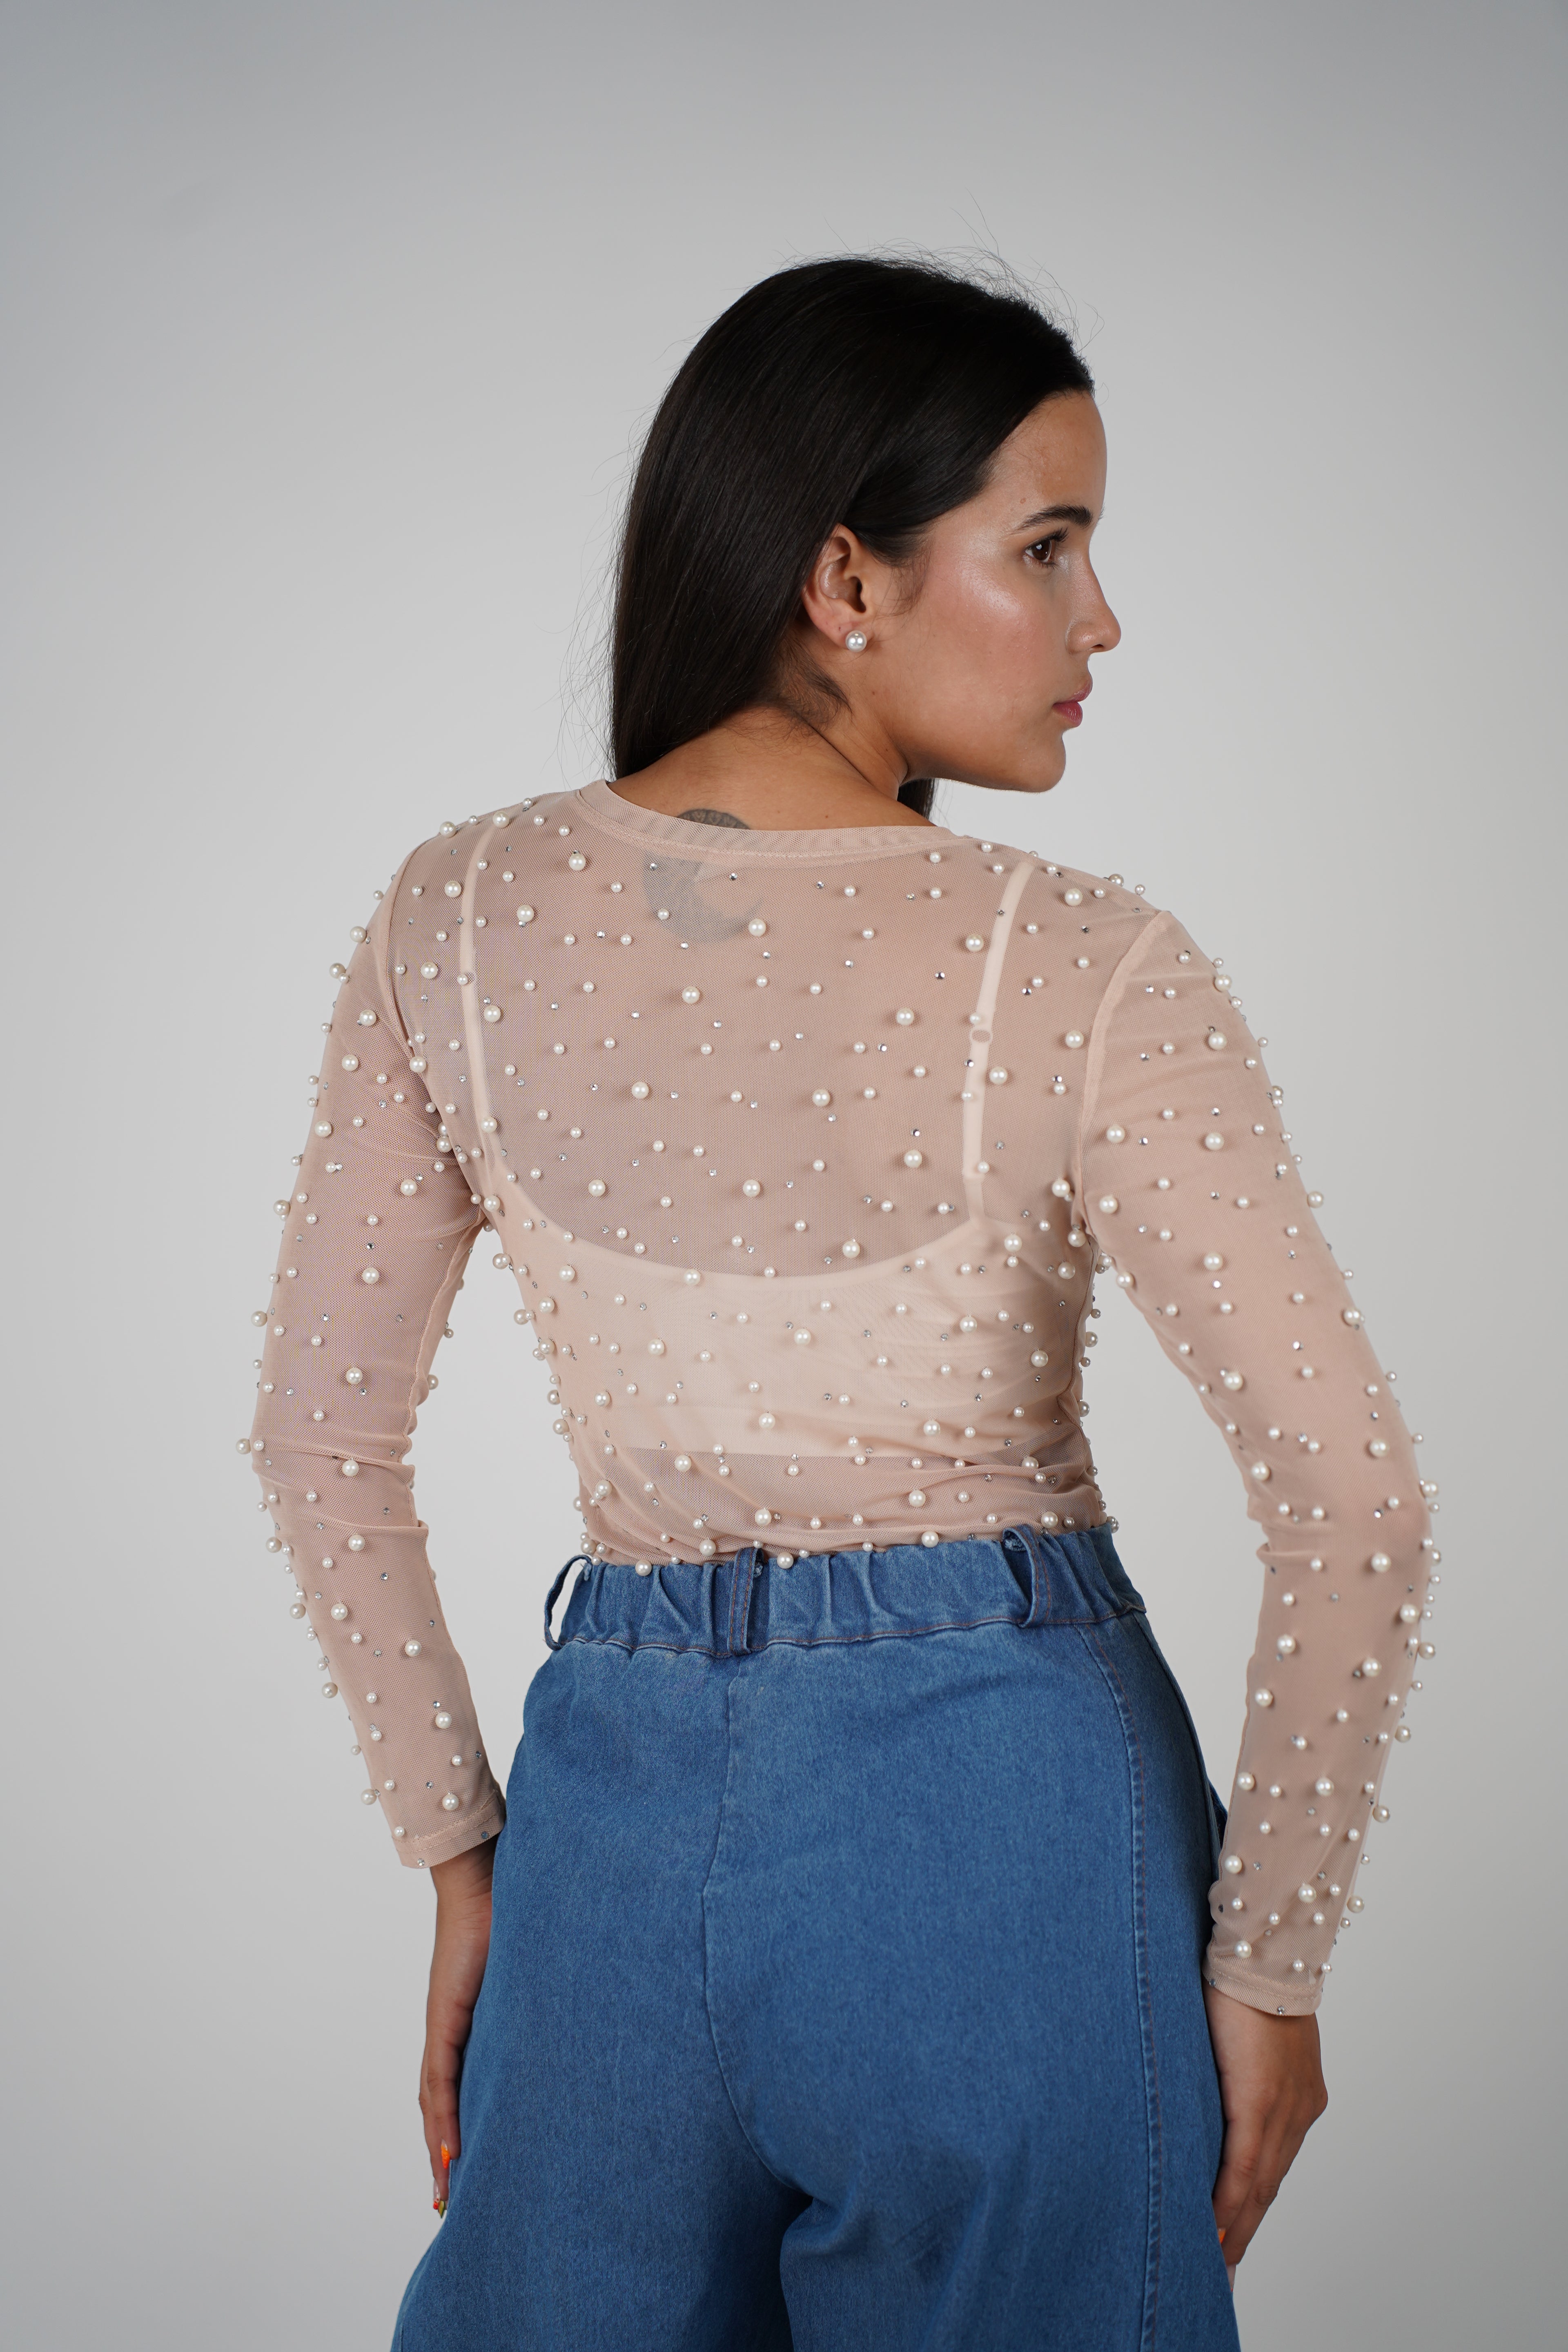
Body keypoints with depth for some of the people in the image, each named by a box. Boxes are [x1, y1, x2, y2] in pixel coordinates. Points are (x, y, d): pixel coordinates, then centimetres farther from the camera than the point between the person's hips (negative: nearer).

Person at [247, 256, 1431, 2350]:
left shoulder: (461, 918, -3)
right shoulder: (1079, 975, -15)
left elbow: (322, 1435, 3)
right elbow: (1354, 1508, -19)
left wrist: (460, 1856, 11)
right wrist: (1266, 1961, -6)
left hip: (614, 1793, 3)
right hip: (1002, 1799, -3)